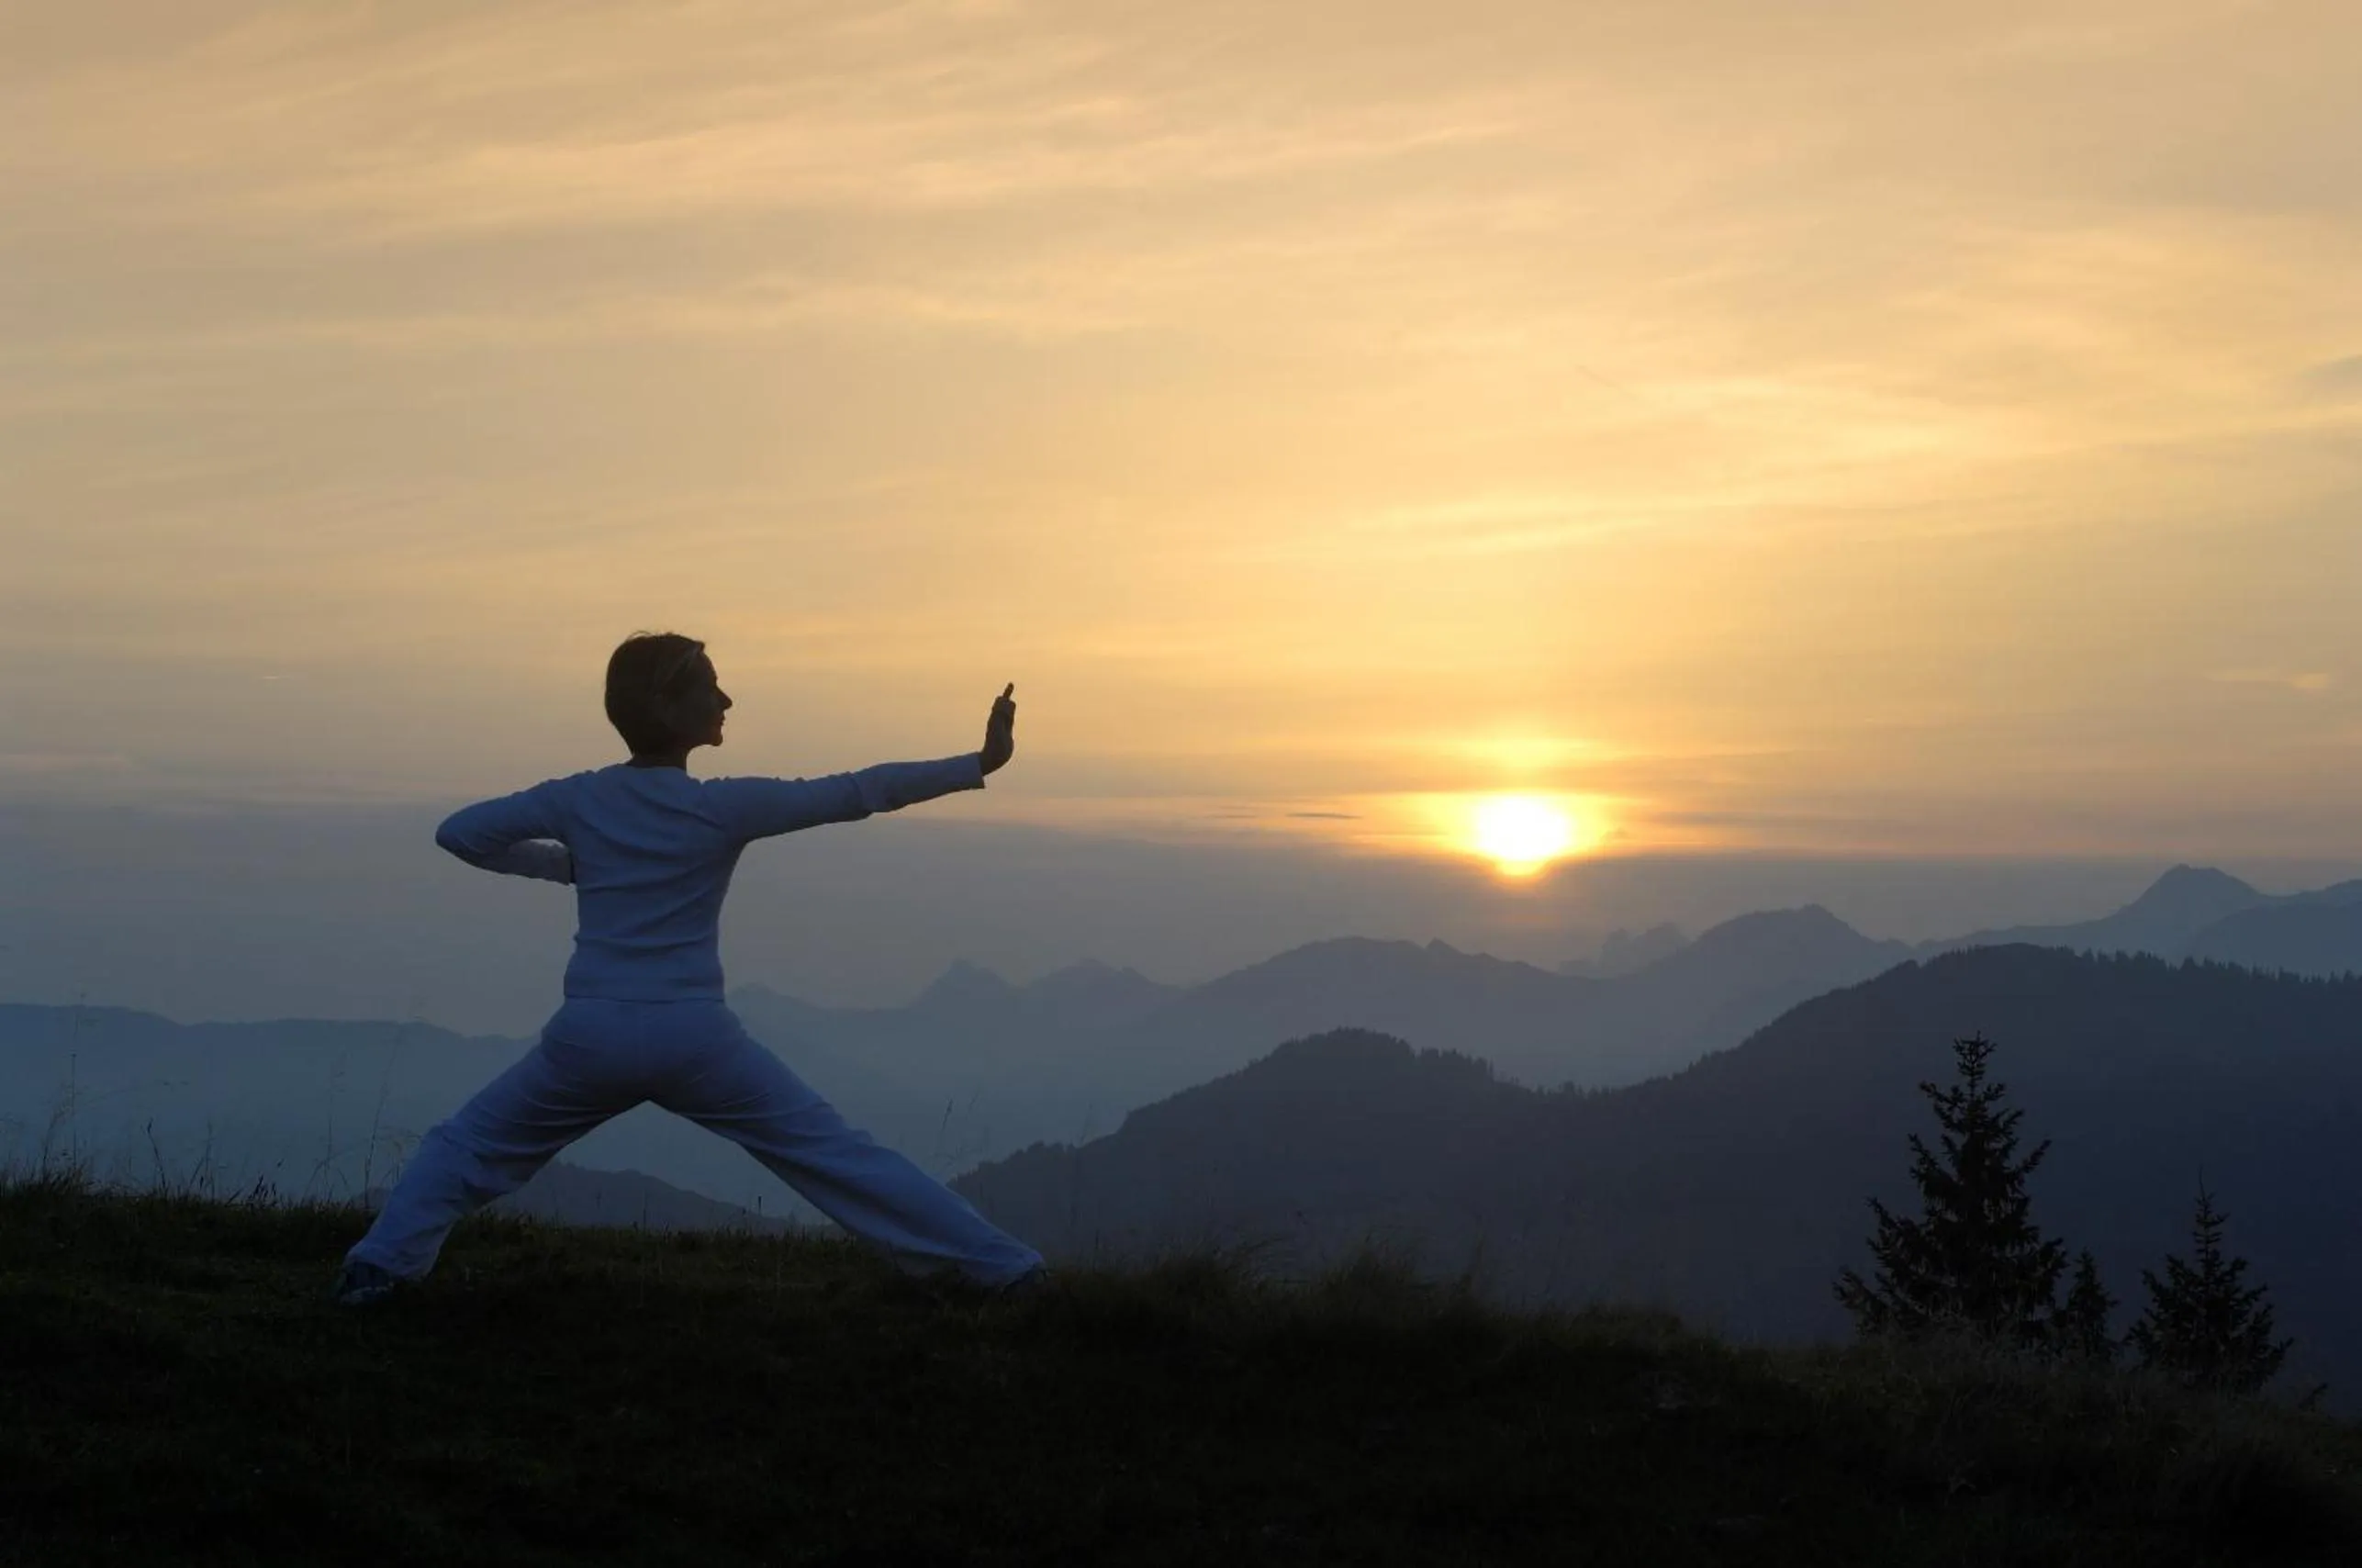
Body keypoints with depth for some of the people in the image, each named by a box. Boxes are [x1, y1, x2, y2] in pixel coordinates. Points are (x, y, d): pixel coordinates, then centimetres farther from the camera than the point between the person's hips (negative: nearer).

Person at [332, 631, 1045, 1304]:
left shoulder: (577, 799, 5)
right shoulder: (725, 807, -4)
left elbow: (457, 832, 11)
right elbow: (855, 795, -5)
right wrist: (978, 764, -2)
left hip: (589, 1036, 2)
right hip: (694, 1038, -2)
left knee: (467, 1145, 23)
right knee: (838, 1155, 4)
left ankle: (377, 1266, 7)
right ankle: (1002, 1269, 5)